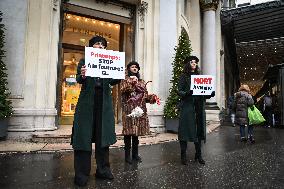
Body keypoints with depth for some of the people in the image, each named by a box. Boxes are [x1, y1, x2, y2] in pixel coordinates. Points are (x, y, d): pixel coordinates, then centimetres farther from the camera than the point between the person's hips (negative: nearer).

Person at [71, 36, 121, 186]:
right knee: (84, 136, -1)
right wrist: (81, 75, -27)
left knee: (103, 136, 6)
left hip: (104, 102, 3)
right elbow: (78, 79, -5)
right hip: (87, 102, -2)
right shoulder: (84, 61, 8)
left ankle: (103, 170, 18)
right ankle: (81, 173, 9)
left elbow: (113, 81, 5)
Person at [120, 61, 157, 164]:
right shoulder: (126, 80, 7)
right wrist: (131, 83, -19)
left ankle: (135, 154, 17)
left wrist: (151, 97, -1)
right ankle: (127, 155, 4)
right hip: (129, 109, -4)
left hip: (139, 109, 4)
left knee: (137, 131, 7)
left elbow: (145, 95, 17)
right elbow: (122, 91, -10)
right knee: (129, 131, -5)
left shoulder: (142, 82, 20)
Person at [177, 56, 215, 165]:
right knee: (185, 129, -3)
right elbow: (179, 91, -4)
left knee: (199, 129, 7)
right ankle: (183, 155, 6)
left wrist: (210, 94, -4)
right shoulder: (183, 76, 4)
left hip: (199, 106, 5)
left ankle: (198, 155, 18)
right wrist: (186, 93, -24)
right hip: (187, 106, -5)